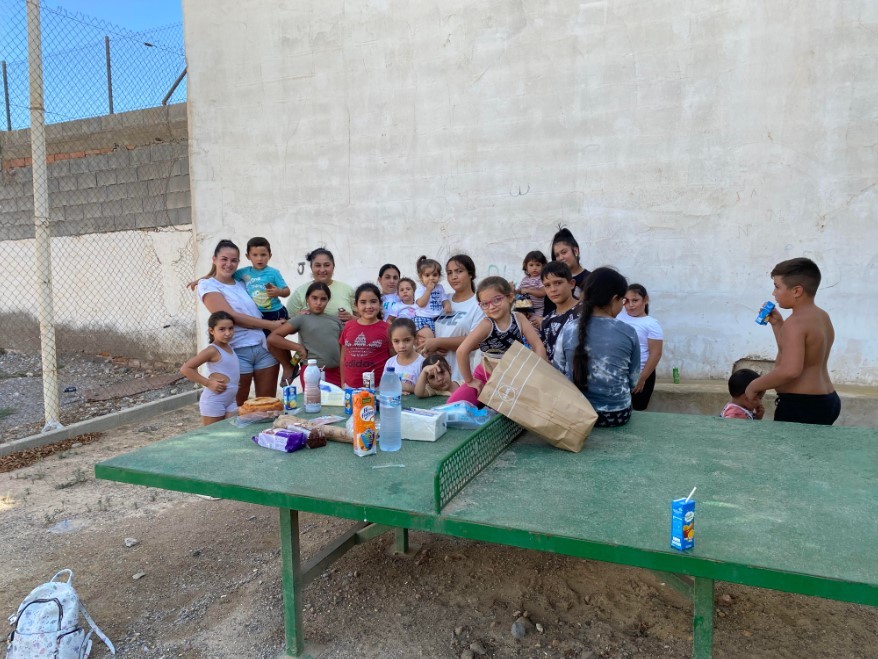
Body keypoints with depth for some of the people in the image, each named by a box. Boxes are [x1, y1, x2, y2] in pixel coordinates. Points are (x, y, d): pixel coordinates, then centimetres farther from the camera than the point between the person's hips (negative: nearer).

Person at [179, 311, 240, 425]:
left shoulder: (229, 348, 8)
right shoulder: (212, 350, -14)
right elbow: (185, 369, -17)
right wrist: (208, 383, -18)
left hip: (230, 400, 7)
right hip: (214, 401, -7)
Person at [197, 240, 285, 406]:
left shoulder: (242, 282, 15)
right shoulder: (207, 285, 0)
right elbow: (231, 316, -11)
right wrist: (270, 324, -11)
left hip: (265, 347, 5)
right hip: (237, 351, -5)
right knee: (238, 408, 5)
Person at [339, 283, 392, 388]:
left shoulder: (387, 329, -5)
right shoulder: (348, 326, 4)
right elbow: (343, 358, 12)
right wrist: (343, 384, 11)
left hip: (377, 388, -3)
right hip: (350, 387, 3)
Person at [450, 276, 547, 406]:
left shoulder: (519, 318, -10)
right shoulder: (487, 324, -21)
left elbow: (538, 346, -11)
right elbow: (462, 351, -28)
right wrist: (470, 381, -19)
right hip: (487, 376, -3)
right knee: (454, 403, -19)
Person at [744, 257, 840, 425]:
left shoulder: (796, 322, -18)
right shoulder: (822, 317, 13)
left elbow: (790, 370, -31)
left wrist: (754, 386, -19)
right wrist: (777, 324, 18)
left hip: (801, 406, -11)